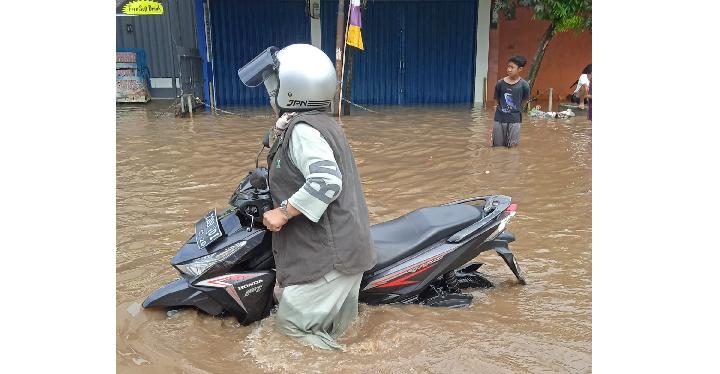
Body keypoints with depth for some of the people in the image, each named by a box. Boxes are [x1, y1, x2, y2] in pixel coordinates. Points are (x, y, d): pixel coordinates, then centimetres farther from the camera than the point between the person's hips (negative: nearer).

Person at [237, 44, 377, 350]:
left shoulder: (302, 129, -17)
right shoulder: (320, 122, 15)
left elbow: (326, 180, -31)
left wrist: (284, 212, -22)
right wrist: (282, 133, 10)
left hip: (329, 254, -10)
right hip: (343, 246, 10)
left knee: (291, 322, -1)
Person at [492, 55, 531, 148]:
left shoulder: (524, 85, -8)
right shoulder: (500, 83, -4)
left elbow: (525, 100, 6)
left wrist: (514, 108, 9)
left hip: (514, 120, -1)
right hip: (499, 119, 2)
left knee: (512, 147, 5)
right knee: (497, 147, 8)